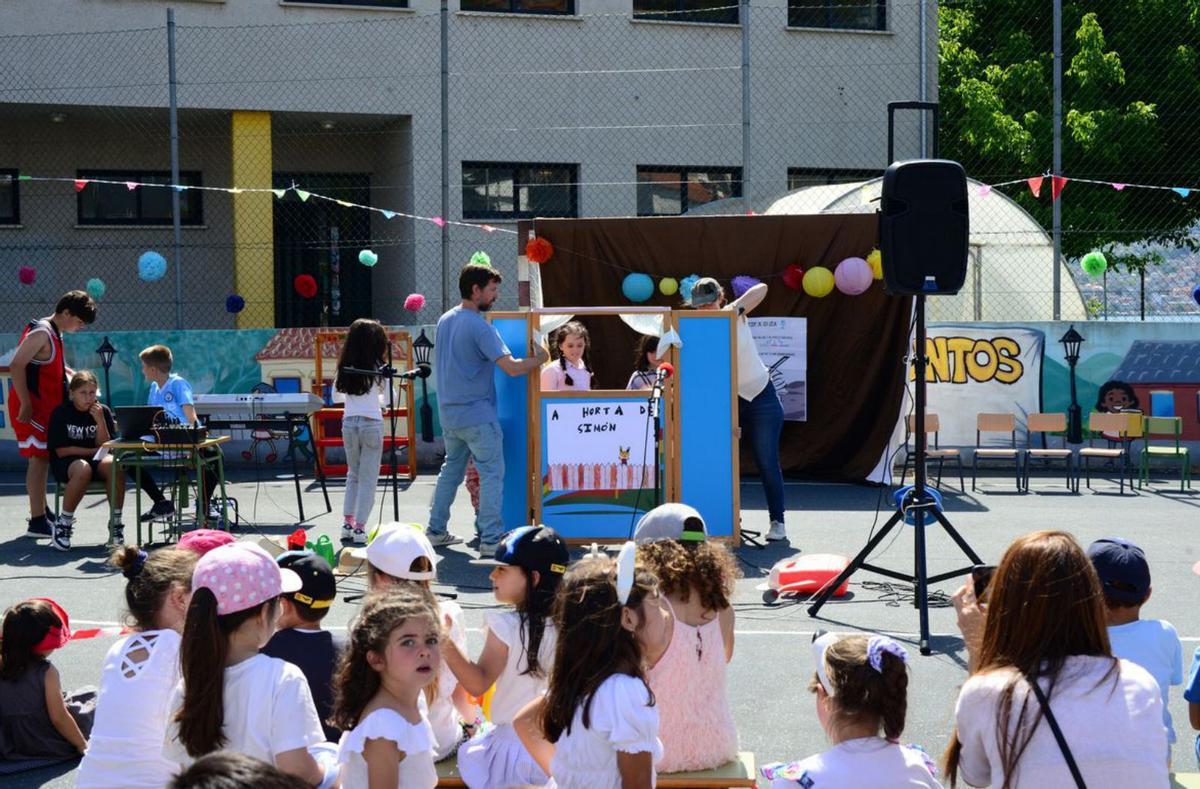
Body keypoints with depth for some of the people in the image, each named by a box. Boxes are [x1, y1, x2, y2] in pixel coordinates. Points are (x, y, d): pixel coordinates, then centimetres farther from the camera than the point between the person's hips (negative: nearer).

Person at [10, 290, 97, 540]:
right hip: (32, 407, -10)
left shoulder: (54, 334, 15)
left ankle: (41, 512, 25)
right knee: (39, 458, -9)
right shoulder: (40, 334, -16)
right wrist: (25, 404, -25)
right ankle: (37, 522, -8)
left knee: (43, 458, 15)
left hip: (45, 406, 10)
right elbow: (16, 365, -23)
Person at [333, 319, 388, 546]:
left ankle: (347, 524, 13)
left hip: (349, 422, 4)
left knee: (353, 474, 18)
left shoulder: (344, 367, 5)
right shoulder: (378, 368, -6)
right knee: (368, 478, 1)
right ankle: (359, 528, -2)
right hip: (371, 423, -4)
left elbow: (336, 395, 15)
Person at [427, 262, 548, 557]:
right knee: (492, 474, -3)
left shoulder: (445, 320, 9)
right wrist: (540, 358, -8)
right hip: (477, 414, -8)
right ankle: (490, 539, -5)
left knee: (451, 469, 19)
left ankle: (436, 530, 24)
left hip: (448, 413, 8)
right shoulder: (479, 327, -18)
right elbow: (512, 367, -23)